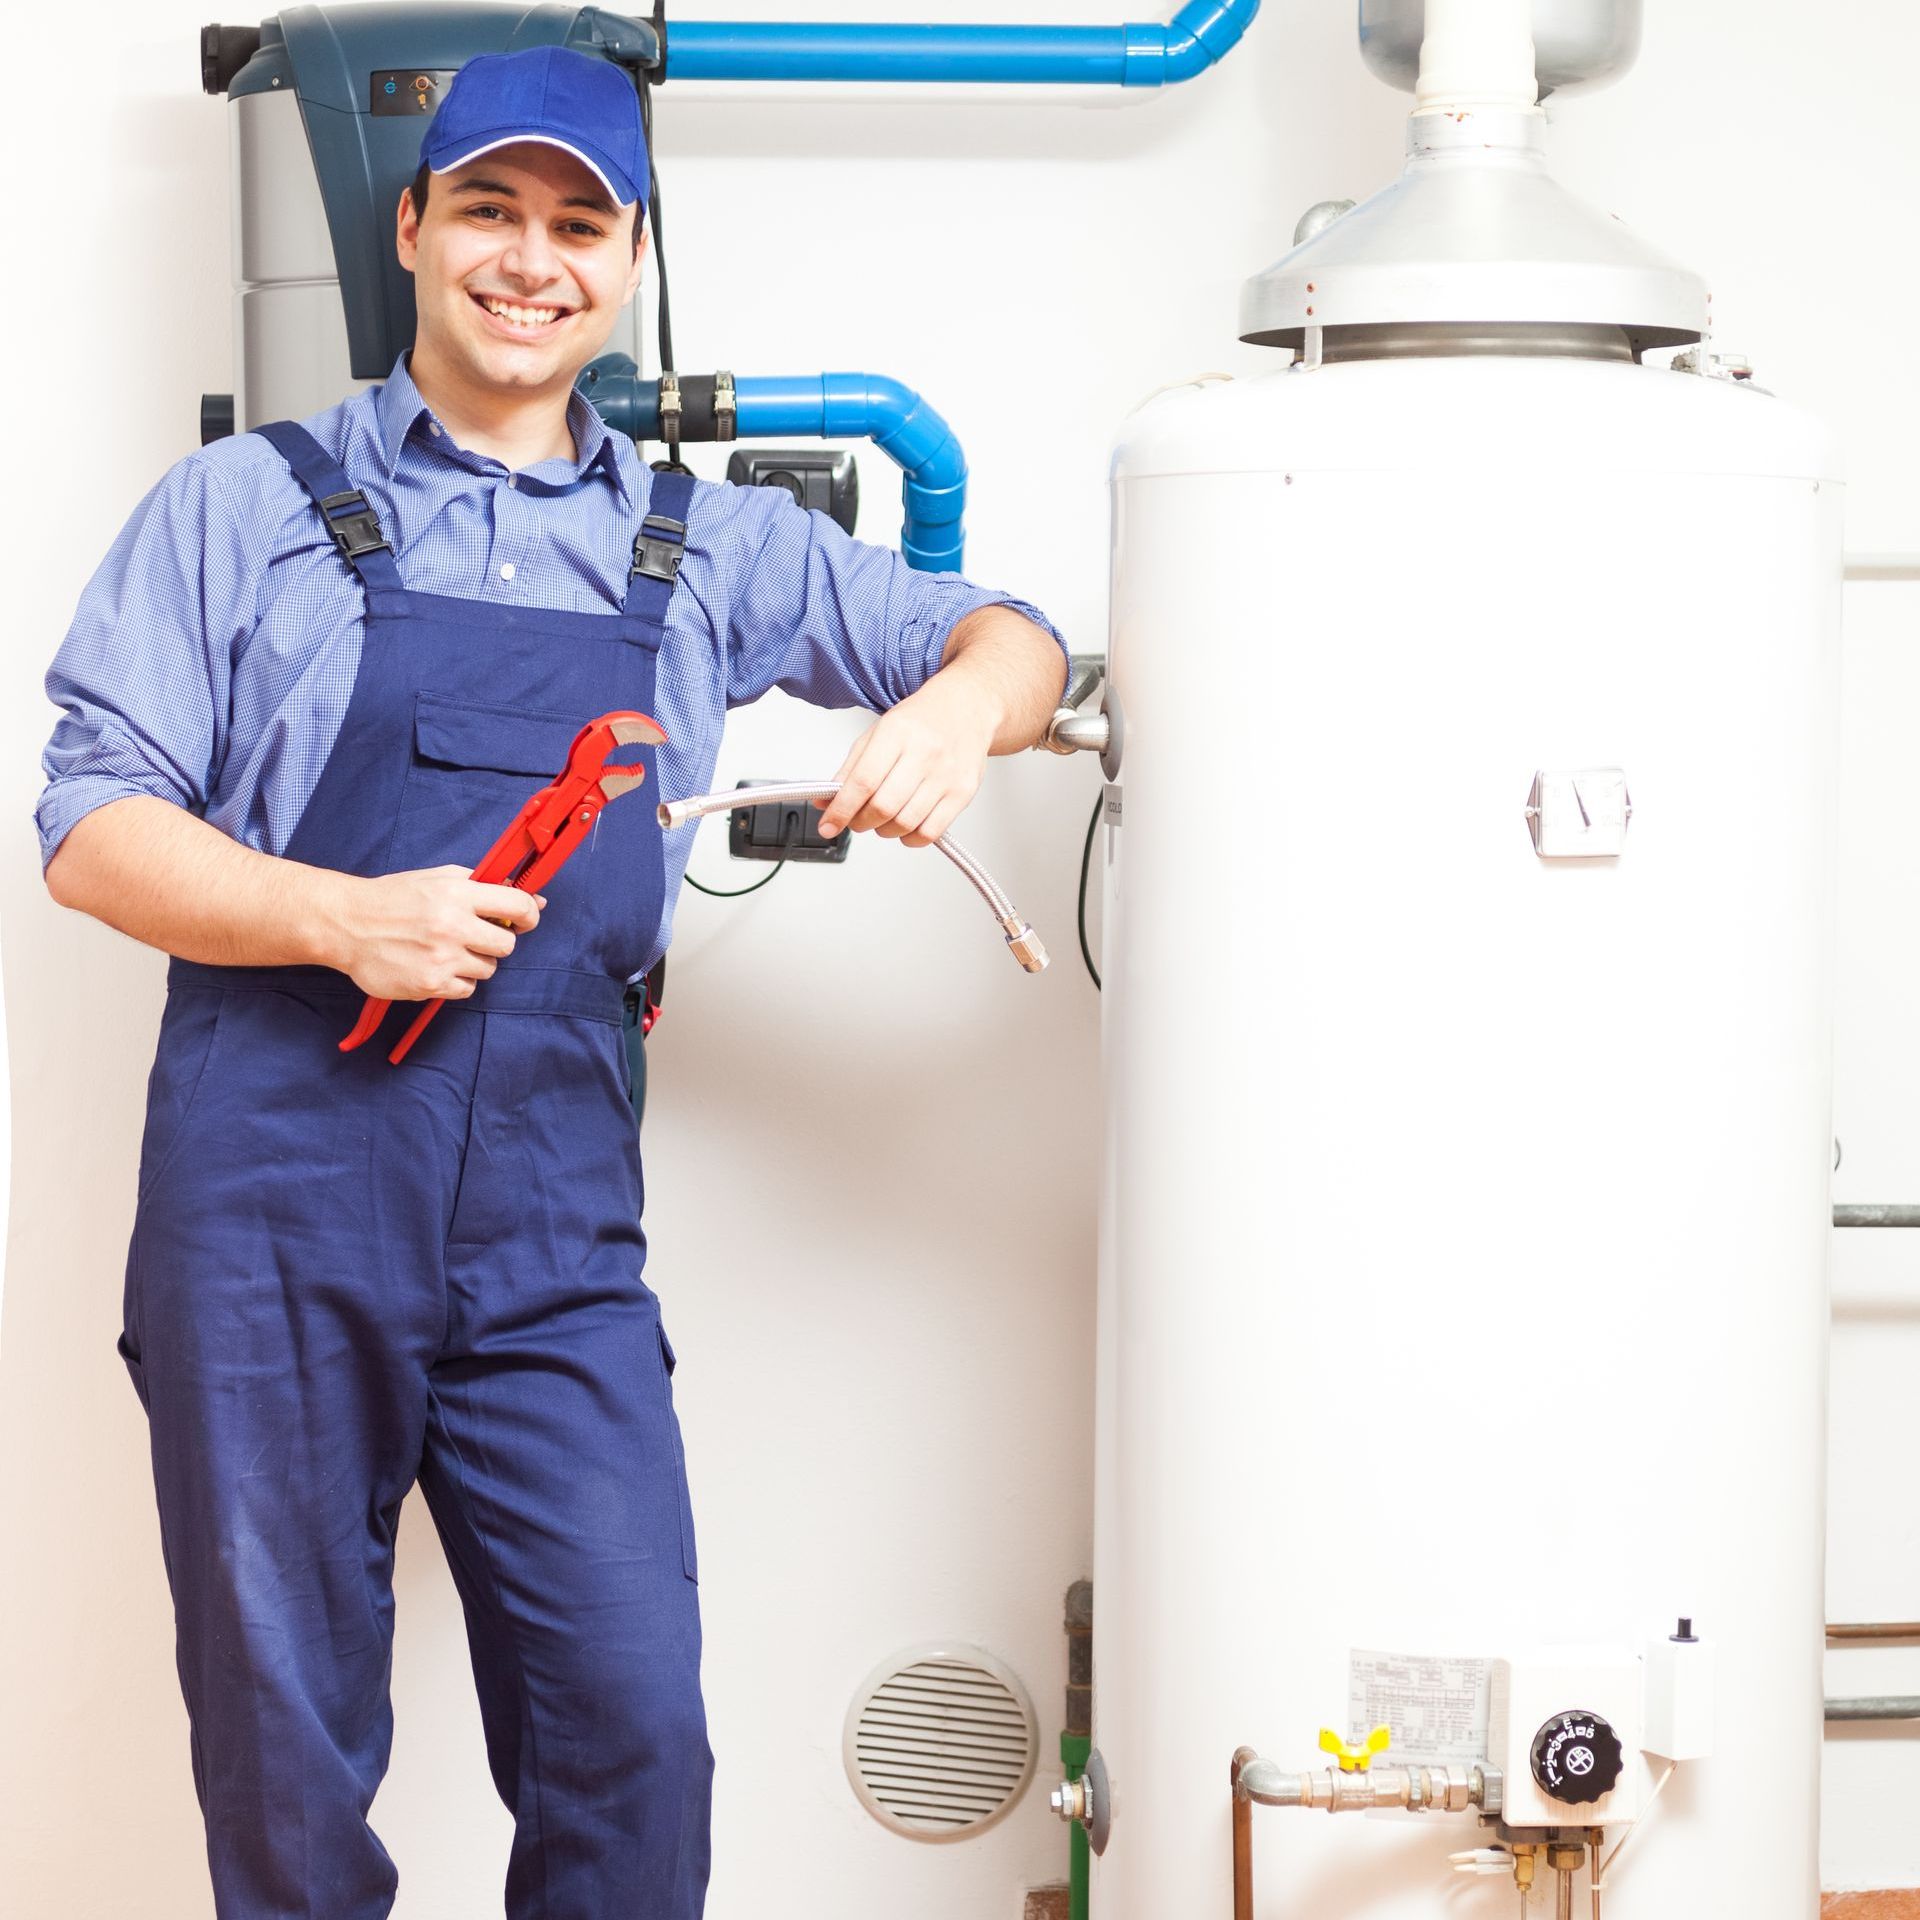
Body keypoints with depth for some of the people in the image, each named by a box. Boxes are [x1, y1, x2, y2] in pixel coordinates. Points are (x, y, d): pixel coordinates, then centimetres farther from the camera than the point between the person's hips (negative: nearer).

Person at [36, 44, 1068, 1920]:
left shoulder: (702, 549, 15)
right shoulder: (246, 508, 7)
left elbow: (1008, 637, 20)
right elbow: (90, 827, 2)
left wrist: (958, 701, -4)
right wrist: (344, 919, -15)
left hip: (555, 1235, 2)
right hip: (275, 1210, -2)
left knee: (634, 1734, -3)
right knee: (284, 1760, 5)